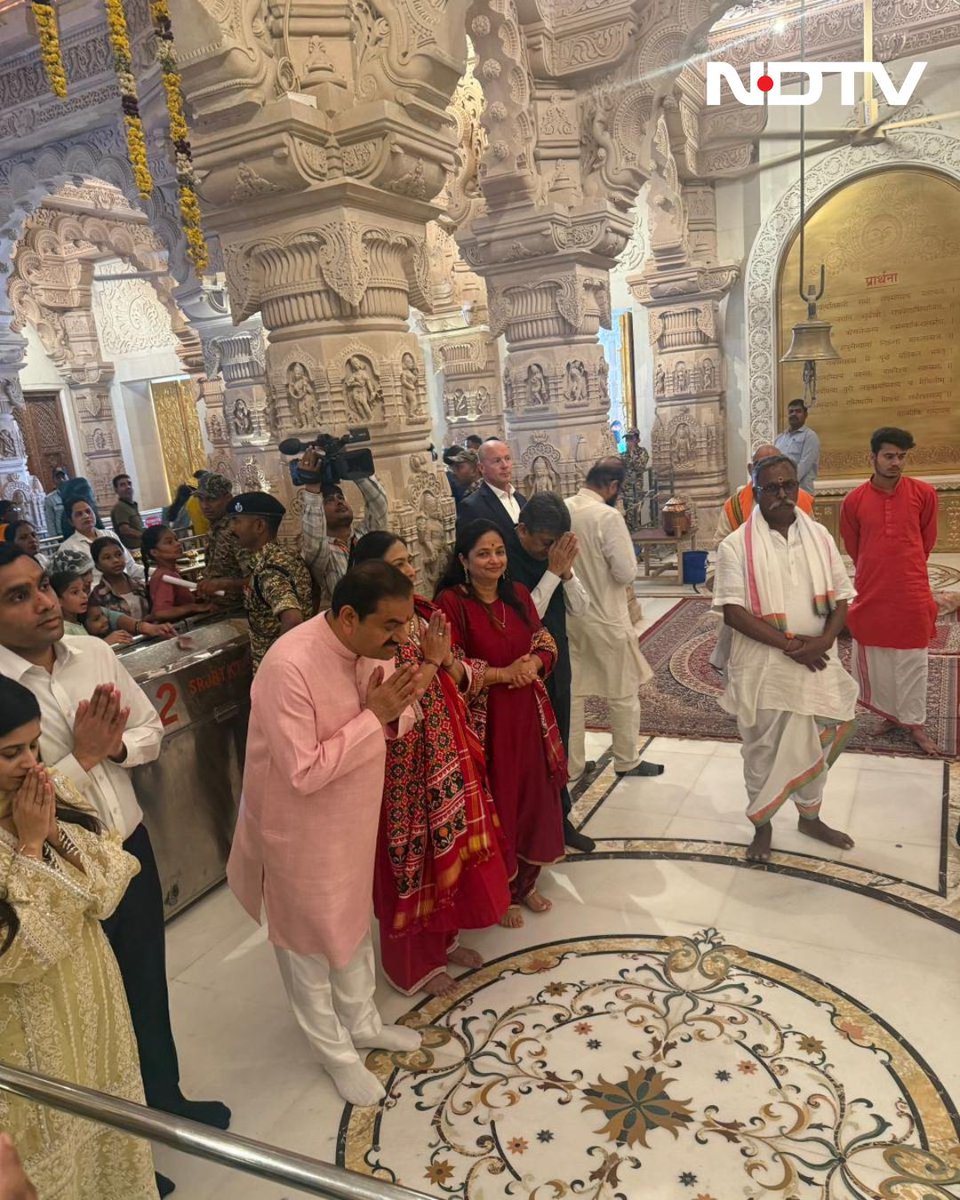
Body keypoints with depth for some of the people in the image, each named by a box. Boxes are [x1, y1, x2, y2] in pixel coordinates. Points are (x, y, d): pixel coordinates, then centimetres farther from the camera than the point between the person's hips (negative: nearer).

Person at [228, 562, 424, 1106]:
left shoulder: (376, 647, -12)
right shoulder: (290, 667, -33)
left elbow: (395, 726, 2)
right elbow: (304, 773, -31)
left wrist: (397, 709, -22)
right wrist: (373, 716, -31)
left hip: (356, 816, 7)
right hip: (302, 829, -7)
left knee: (354, 920, 26)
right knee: (310, 939, 17)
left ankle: (363, 1021, 50)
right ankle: (335, 1051, 39)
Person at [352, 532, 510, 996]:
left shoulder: (426, 613, 4)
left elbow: (464, 677, 7)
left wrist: (448, 657, -13)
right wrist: (430, 660, -21)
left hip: (448, 753, 8)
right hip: (406, 764, -8)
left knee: (451, 845, 20)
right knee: (414, 858, 8)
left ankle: (444, 938, 42)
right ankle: (414, 963, 29)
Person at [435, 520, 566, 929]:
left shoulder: (518, 594, 6)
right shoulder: (451, 601, -12)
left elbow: (545, 644, 10)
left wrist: (534, 663, -12)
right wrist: (505, 672, -20)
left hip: (528, 714, 6)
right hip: (484, 719, -5)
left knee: (533, 796, 14)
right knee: (496, 803, 6)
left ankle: (526, 882, 36)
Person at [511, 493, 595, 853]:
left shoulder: (555, 554, 0)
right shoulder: (507, 562, -19)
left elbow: (581, 607, 1)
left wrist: (567, 571, -16)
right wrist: (553, 572, -24)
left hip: (558, 664, 6)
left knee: (558, 746, 15)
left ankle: (559, 819, 30)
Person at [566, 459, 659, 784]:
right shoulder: (608, 516, -19)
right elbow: (626, 573, -18)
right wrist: (616, 566, 2)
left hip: (567, 615, 6)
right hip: (605, 618, -5)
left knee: (571, 692, 14)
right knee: (623, 693, 13)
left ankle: (572, 765, 23)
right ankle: (627, 761, 27)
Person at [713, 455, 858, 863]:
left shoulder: (819, 537, 2)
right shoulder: (737, 545, -10)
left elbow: (840, 598, 4)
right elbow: (732, 611, -16)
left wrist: (822, 642, -15)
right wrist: (788, 644, -20)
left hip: (815, 664, 4)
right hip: (762, 668, -4)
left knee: (815, 746, 19)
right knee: (762, 750, 11)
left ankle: (810, 817, 41)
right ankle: (762, 825, 31)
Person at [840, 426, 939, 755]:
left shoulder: (924, 494, -5)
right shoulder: (853, 501, -4)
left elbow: (927, 541, 9)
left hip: (912, 594, -1)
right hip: (871, 593, 1)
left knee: (913, 661, 9)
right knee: (874, 660, 11)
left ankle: (914, 722, 22)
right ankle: (890, 711, 29)